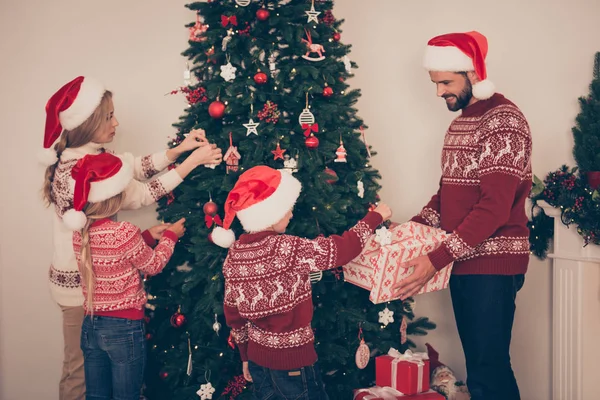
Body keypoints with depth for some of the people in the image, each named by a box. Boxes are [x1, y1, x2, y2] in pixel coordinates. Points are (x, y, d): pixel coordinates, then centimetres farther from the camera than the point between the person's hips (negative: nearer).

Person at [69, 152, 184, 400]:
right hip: (125, 327, -6)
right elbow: (153, 266, -5)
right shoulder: (125, 233, -21)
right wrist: (170, 236, 9)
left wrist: (148, 236, 13)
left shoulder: (79, 232, 0)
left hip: (91, 326, 6)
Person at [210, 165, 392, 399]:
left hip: (258, 358, 6)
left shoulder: (234, 254, -2)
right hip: (292, 361, -6)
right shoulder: (288, 249, -21)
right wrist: (375, 217, 0)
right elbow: (343, 248, -15)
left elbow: (232, 313, 6)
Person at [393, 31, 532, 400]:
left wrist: (438, 259, -23)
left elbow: (495, 207, -21)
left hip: (493, 264, -8)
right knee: (478, 363, 13)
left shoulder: (504, 120, -13)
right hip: (464, 261, 8)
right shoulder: (460, 121, 16)